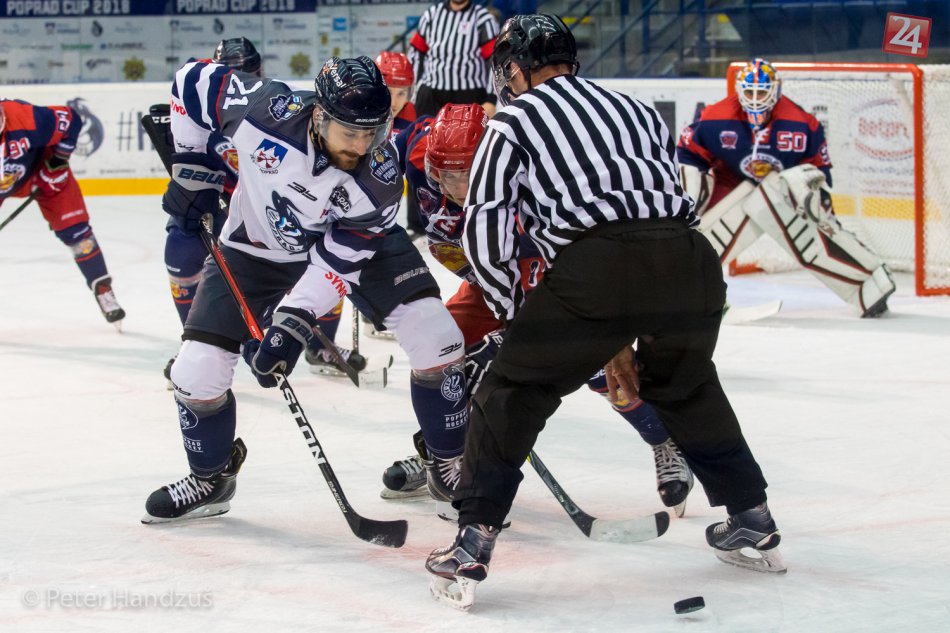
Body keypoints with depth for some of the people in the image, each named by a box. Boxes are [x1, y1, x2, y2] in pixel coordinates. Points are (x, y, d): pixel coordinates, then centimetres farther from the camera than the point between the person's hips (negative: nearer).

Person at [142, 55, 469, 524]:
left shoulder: (380, 177, -31)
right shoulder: (265, 110, -33)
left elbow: (338, 260, -27)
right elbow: (193, 81, -14)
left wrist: (293, 323, -34)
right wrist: (193, 168, -10)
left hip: (358, 243, 0)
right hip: (256, 248, 1)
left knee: (435, 338, -17)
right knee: (198, 369, -8)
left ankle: (451, 464, 5)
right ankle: (210, 478, 21)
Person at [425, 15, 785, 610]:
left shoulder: (515, 119, 18)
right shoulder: (640, 109, 31)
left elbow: (485, 236, 10)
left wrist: (519, 317, 24)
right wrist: (619, 337, 35)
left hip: (598, 266, -5)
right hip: (691, 260, 5)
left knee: (513, 392, 10)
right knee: (687, 384, 31)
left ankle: (472, 545, 3)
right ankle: (752, 520, 38)